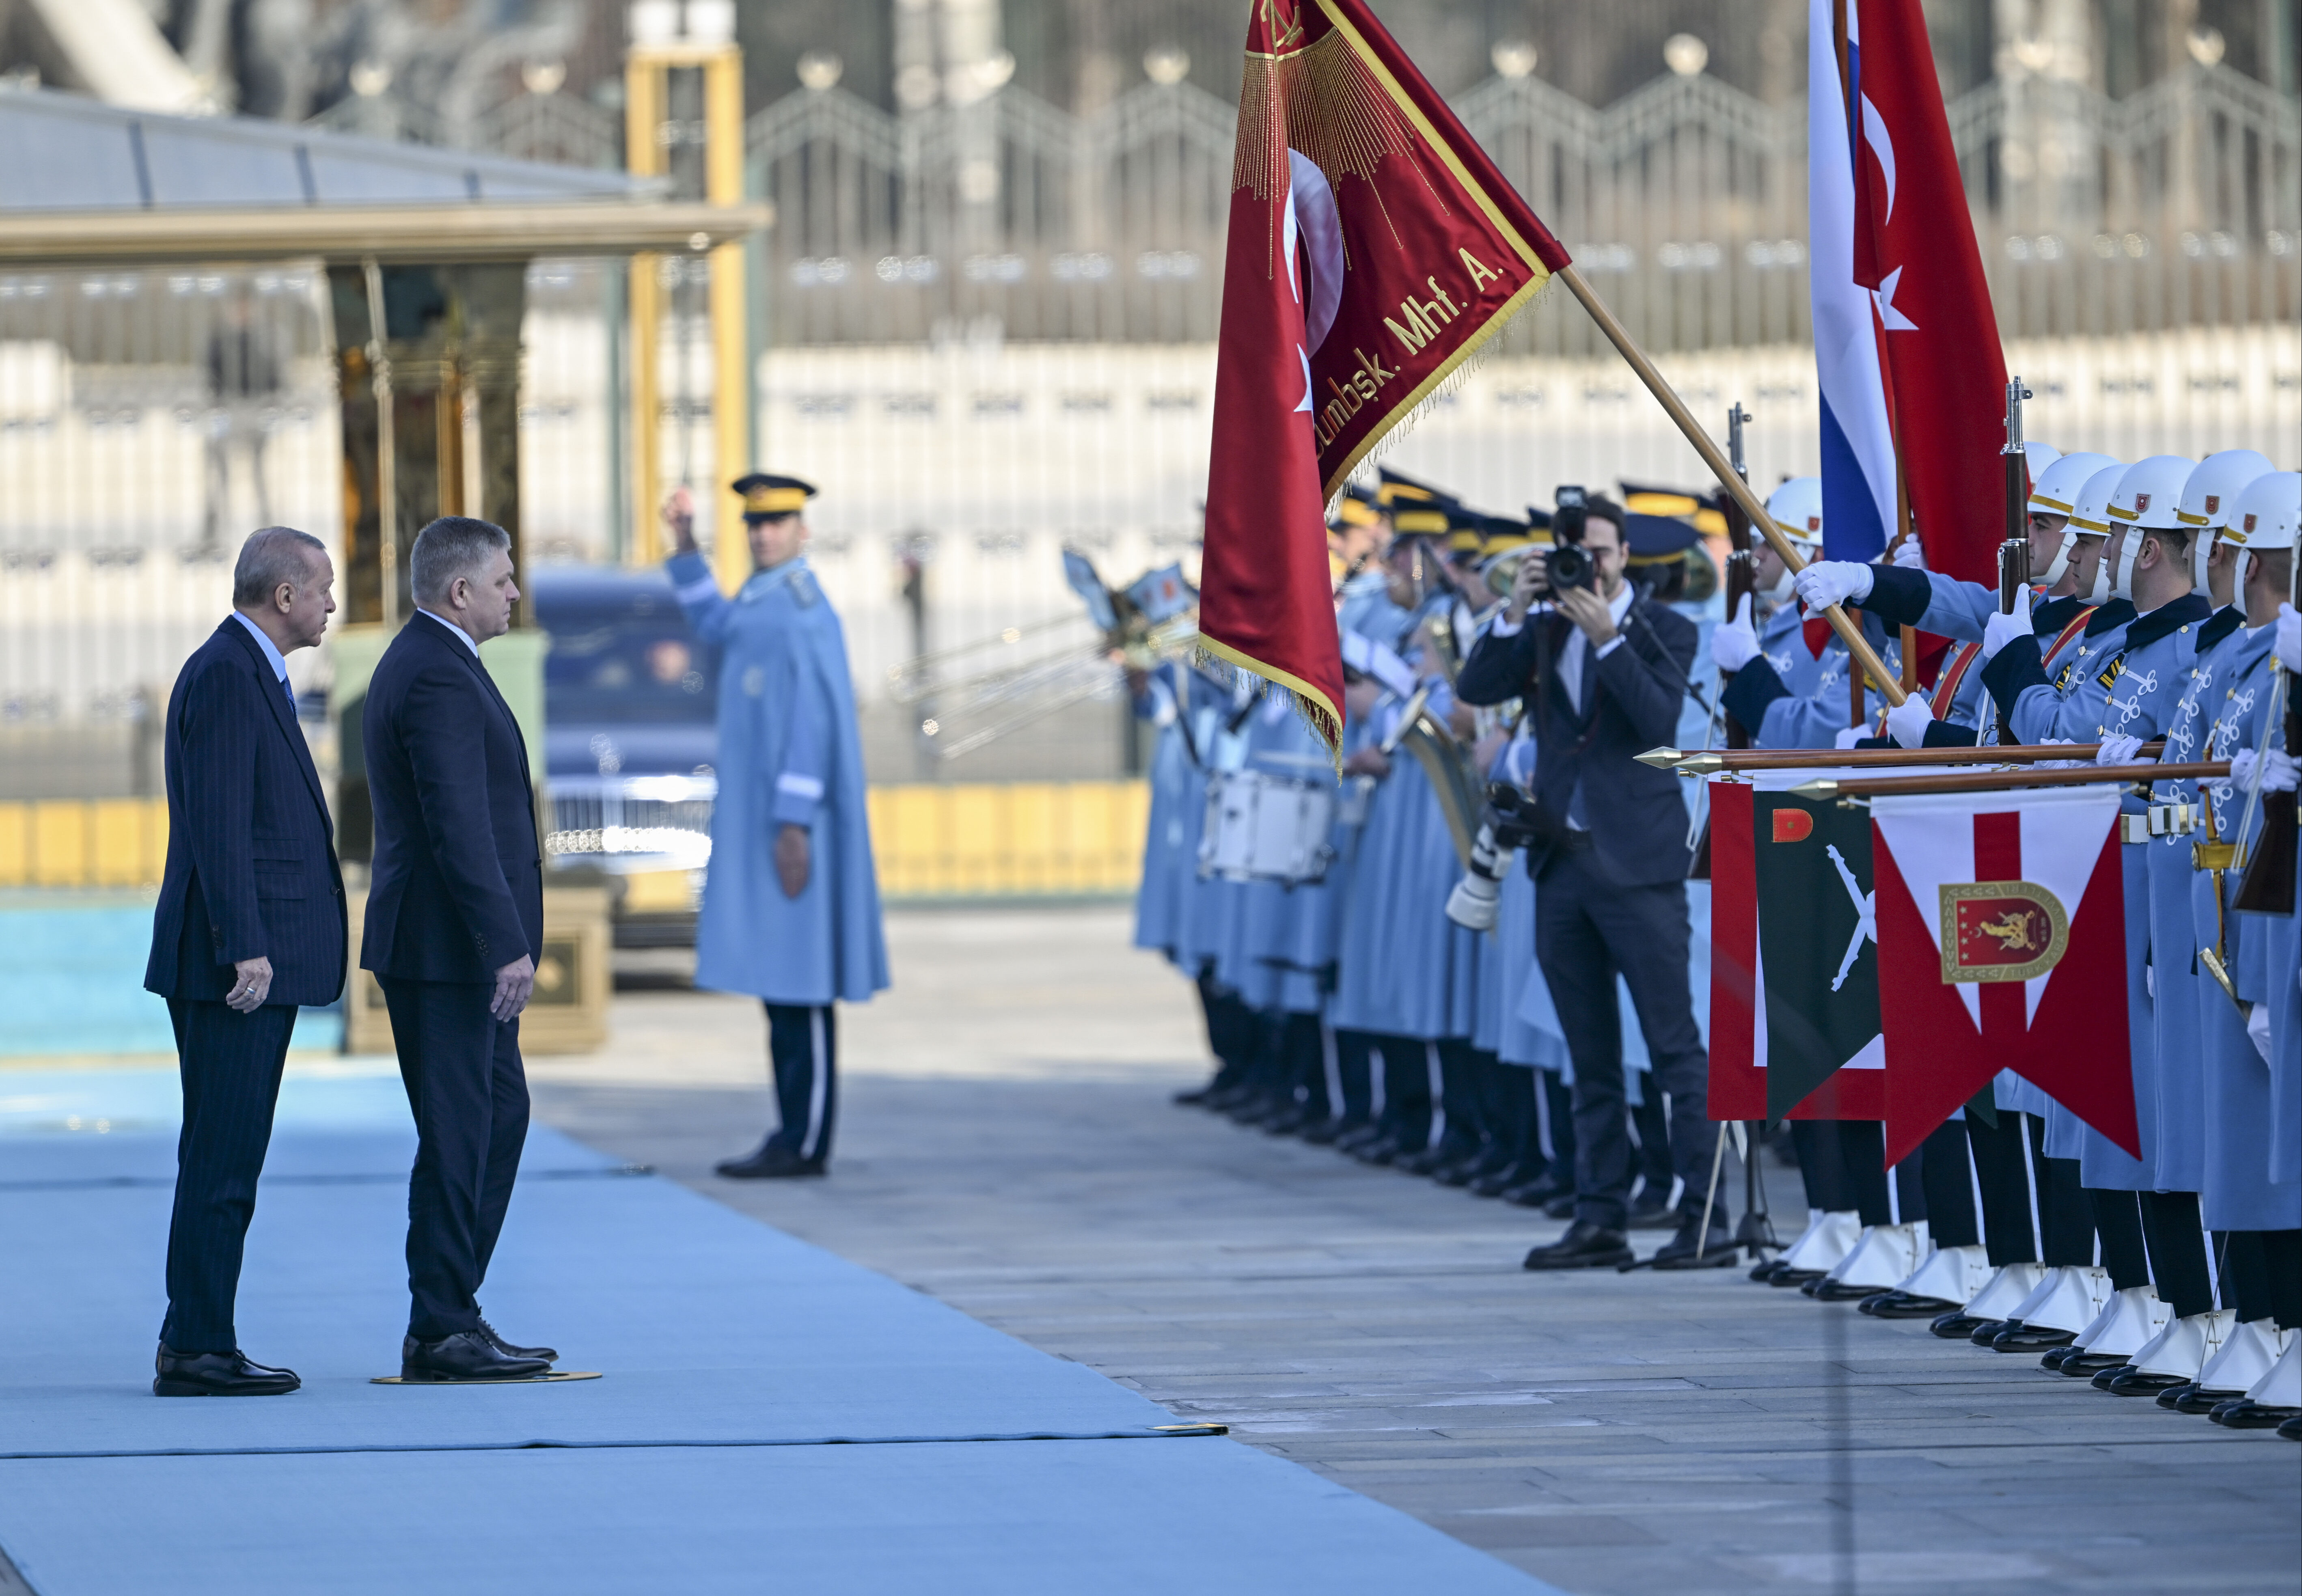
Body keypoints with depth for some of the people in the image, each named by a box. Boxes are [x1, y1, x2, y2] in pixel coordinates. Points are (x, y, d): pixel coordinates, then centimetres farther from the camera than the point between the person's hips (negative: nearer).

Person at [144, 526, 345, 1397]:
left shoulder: (249, 672, 19)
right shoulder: (225, 675, -13)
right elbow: (217, 824, -20)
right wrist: (245, 950, -23)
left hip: (257, 958, 11)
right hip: (238, 962, -11)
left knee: (227, 1161, 11)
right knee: (222, 1159, -9)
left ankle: (200, 1345, 13)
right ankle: (197, 1350, -8)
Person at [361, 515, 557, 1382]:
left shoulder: (417, 663, 17)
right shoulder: (439, 677, -17)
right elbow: (459, 824, -24)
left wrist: (504, 937, 23)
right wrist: (507, 944, -26)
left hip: (458, 950, 11)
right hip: (447, 948, -11)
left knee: (501, 1114, 15)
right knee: (456, 1131, -5)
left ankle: (449, 1317, 18)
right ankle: (442, 1333, -1)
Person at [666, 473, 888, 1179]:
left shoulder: (804, 612, -15)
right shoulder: (761, 604, 15)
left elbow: (812, 723, -20)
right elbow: (715, 625, 37)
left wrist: (793, 824, -24)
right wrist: (686, 543, 25)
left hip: (790, 824, -10)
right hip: (760, 820, 10)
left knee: (797, 986, -8)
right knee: (781, 983, 10)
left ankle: (805, 1142, -6)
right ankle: (798, 1138, 12)